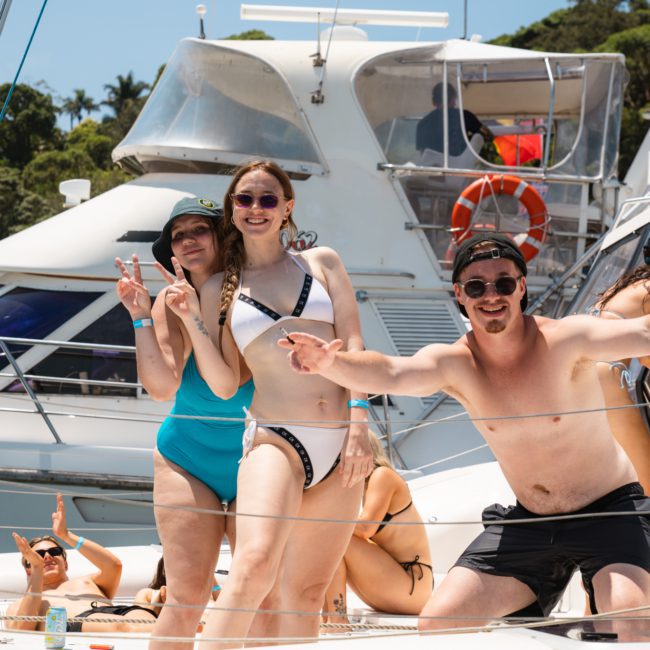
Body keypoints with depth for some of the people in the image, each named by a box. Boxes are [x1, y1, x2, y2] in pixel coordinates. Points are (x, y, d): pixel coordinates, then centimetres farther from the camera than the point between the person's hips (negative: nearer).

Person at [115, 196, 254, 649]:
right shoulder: (171, 302, -6)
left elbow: (227, 381, -20)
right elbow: (162, 386, -18)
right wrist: (141, 316, -23)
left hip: (255, 464, 0)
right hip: (188, 462, 0)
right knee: (186, 600, -6)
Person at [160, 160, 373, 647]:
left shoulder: (322, 262, 13)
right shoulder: (219, 289, 11)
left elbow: (352, 344, 5)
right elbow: (224, 384, 6)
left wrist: (359, 424, -6)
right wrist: (192, 319, -4)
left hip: (341, 443, 2)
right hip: (275, 440, -2)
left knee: (308, 591, 3)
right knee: (255, 564, -27)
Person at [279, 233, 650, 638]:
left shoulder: (565, 339, -20)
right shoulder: (454, 365, -11)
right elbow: (392, 374, -33)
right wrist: (329, 362, -54)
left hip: (609, 511, -4)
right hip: (527, 522, 5)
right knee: (436, 624, 0)